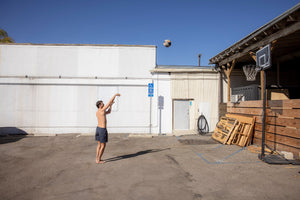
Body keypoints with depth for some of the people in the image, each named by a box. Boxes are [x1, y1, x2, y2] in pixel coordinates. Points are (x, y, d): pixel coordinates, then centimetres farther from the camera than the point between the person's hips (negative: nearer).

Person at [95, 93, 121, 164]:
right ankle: (98, 160, 9)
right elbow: (109, 102, -12)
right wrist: (115, 95, -3)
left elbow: (109, 112, 23)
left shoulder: (97, 112, 10)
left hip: (98, 128, 9)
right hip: (102, 129, -9)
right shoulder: (102, 110, -16)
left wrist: (111, 105, 16)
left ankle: (97, 158, 23)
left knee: (99, 145, 17)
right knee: (103, 145, 2)